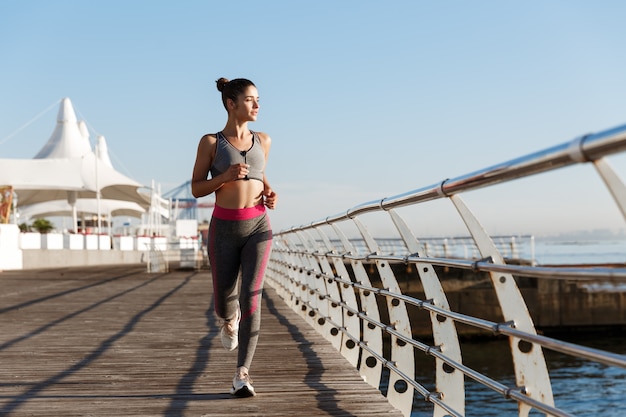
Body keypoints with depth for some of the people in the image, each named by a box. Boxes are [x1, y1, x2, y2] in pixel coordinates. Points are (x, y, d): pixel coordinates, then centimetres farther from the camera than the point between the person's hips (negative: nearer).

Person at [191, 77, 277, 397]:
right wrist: (226, 176, -17)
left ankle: (242, 374, -14)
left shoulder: (263, 141, 9)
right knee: (225, 299, 12)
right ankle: (229, 320, 51)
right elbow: (196, 189, 1)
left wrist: (270, 193, 4)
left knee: (251, 297, -16)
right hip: (224, 229, -1)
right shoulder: (210, 142, 0)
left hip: (258, 227, 1)